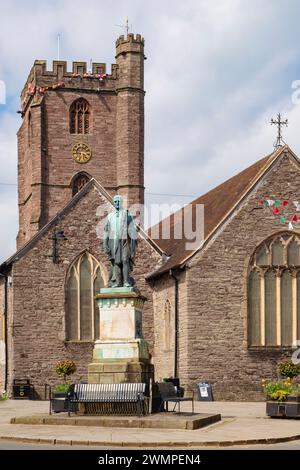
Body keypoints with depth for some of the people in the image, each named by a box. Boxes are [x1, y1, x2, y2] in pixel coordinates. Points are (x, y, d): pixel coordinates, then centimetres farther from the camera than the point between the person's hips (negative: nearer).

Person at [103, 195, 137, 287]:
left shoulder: (127, 214, 3)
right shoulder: (110, 216, 14)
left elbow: (132, 228, -2)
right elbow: (106, 230, 14)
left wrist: (134, 240, -9)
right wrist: (105, 243, 6)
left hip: (124, 241, -3)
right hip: (113, 242, 3)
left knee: (125, 261, -12)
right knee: (115, 262, -1)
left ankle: (126, 282, -12)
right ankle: (116, 282, -1)